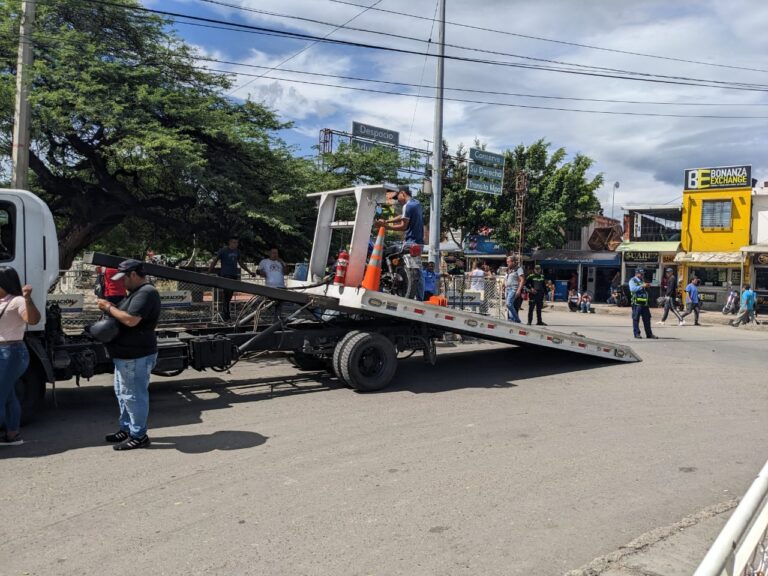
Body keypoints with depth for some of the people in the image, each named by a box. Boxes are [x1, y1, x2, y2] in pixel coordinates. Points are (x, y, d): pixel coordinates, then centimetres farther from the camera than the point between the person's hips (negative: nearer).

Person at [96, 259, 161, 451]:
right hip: (126, 354, 11)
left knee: (134, 395, -3)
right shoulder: (138, 292, 17)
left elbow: (131, 320, -28)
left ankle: (138, 436, 6)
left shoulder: (146, 293, -19)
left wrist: (109, 308, -15)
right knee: (123, 393, 20)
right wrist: (110, 308, 5)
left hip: (136, 356, -11)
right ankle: (126, 429, 32)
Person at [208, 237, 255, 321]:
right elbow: (214, 261, -2)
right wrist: (209, 272, -11)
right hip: (225, 275, -6)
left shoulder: (237, 251, 14)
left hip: (234, 275, 6)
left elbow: (241, 263, 25)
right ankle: (226, 315, -10)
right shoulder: (223, 251, -3)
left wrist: (249, 272, 23)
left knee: (230, 296, 6)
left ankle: (222, 311, 19)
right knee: (226, 295, -11)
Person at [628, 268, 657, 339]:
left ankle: (649, 334, 11)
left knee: (647, 318, 7)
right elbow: (632, 289, -17)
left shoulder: (642, 281, 20)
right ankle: (636, 333, 4)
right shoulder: (632, 280, 0)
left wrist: (647, 286, 5)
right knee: (636, 318, -2)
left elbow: (645, 290, 26)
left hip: (644, 303, 7)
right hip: (637, 303, -7)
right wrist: (642, 286, -22)